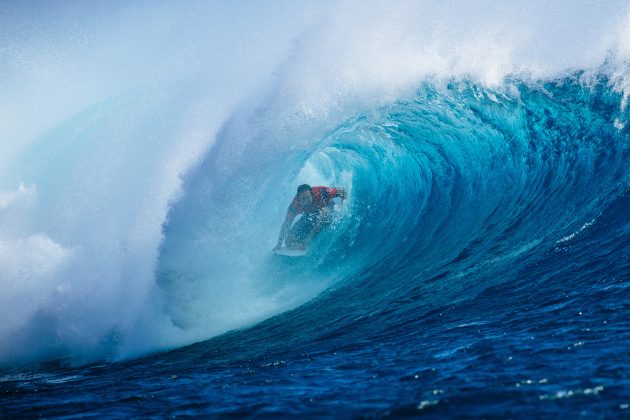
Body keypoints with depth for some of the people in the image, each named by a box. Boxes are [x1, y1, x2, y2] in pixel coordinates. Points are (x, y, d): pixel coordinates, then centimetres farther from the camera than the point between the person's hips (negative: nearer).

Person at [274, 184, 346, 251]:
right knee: (289, 241, -11)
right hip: (309, 216, 2)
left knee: (324, 211, -40)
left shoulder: (321, 192, -35)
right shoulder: (295, 205, -29)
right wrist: (279, 245, -18)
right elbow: (286, 225, -19)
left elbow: (342, 192, -24)